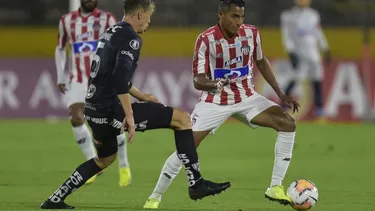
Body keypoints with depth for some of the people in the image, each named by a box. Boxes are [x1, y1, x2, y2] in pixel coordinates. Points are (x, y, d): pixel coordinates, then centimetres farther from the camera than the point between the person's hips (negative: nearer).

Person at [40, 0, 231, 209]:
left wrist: (141, 96, 34)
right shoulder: (131, 38, -12)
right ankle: (197, 184, -7)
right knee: (182, 119, -6)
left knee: (105, 158, 34)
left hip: (95, 109, 10)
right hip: (111, 109, -10)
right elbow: (120, 77, -26)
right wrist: (129, 116, -26)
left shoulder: (110, 33, 17)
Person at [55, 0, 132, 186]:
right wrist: (60, 77, 14)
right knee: (76, 118, -17)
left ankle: (124, 166, 13)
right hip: (78, 80, 2)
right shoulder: (67, 21, 9)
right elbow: (60, 48, 21)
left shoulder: (107, 19, 0)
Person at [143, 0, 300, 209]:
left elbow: (261, 62, 11)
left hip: (247, 97, 3)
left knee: (287, 123, -16)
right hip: (215, 101, -3)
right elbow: (198, 80, -17)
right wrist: (215, 84, -39)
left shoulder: (252, 33, -7)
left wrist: (281, 93, 8)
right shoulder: (206, 39, -18)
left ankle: (276, 187, -9)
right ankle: (155, 197, 5)